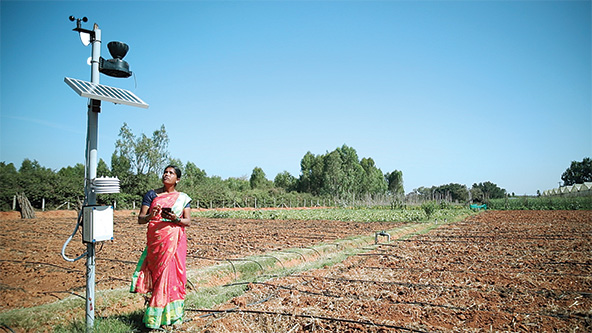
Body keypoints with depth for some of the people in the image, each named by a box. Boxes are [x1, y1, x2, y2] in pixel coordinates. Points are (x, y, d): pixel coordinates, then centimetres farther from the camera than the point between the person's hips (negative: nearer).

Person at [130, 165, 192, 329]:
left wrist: (175, 219, -18)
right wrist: (150, 215, -19)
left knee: (173, 273, -1)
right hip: (155, 240, 0)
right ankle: (156, 315, 11)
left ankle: (172, 314, 10)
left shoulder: (183, 198, 9)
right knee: (158, 274, 0)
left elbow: (188, 221, 2)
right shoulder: (151, 195, 7)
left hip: (175, 240, 0)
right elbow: (140, 219, 3)